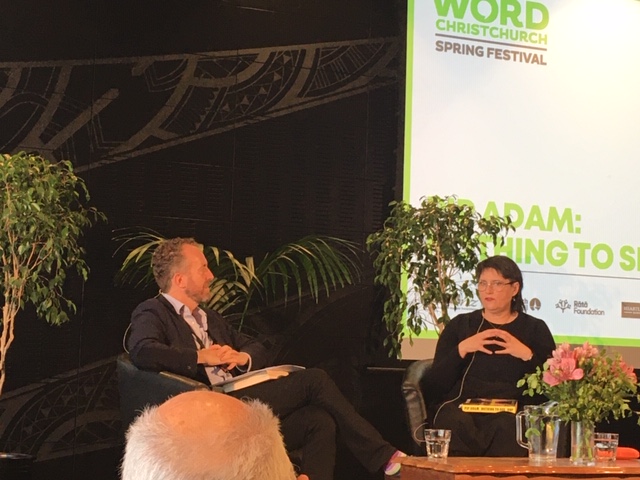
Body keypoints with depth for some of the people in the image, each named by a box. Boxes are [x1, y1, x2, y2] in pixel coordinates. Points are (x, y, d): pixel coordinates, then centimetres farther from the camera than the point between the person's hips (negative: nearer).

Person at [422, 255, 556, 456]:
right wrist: (461, 349, -4)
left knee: (507, 425, -36)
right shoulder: (460, 325, 19)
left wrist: (527, 356, -8)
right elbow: (433, 387, 8)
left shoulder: (535, 329, 17)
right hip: (461, 408, 1)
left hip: (513, 411, 0)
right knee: (456, 422, -35)